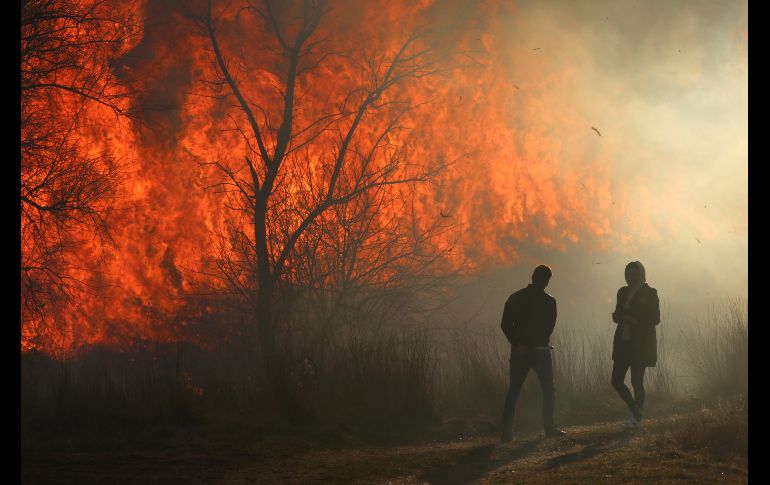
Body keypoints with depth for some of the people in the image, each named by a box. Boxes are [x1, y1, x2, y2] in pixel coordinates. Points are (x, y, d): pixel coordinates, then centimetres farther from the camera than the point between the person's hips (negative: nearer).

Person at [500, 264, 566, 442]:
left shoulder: (515, 298, 4)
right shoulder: (548, 301, -6)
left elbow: (505, 324, 0)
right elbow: (549, 327, -9)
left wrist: (517, 343, -2)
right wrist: (536, 343, -5)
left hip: (519, 351, 3)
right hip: (540, 350, -3)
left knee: (513, 391, 6)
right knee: (548, 389, 10)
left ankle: (507, 431, -1)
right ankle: (549, 427, 6)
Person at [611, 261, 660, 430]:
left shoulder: (649, 293, -4)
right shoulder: (623, 292, 13)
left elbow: (655, 319, -8)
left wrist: (634, 319, -18)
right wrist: (617, 316, -5)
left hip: (640, 344, -6)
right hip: (623, 343, 6)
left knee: (637, 381, -4)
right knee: (616, 381, 1)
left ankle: (637, 419, 7)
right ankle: (636, 412, 18)